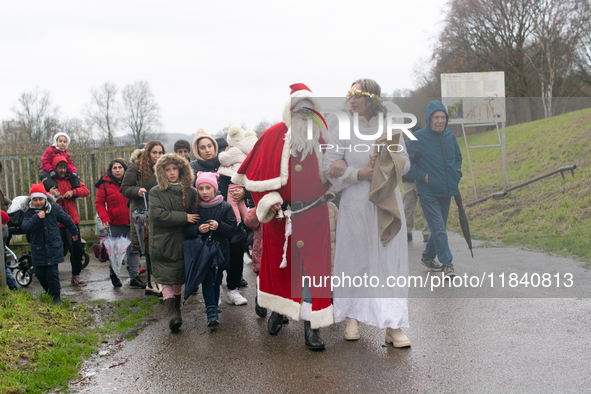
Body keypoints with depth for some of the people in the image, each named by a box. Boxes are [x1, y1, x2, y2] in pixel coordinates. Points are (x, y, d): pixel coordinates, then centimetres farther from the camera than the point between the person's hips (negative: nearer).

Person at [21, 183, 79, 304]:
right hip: (38, 249, 2)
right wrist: (36, 218, -31)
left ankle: (56, 296, 9)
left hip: (53, 248, -2)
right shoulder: (29, 213, -4)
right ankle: (49, 292, 33)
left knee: (52, 273, -7)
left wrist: (74, 232, 26)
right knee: (40, 274, 9)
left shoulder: (54, 208, -4)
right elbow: (25, 228, -19)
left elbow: (67, 220, 13)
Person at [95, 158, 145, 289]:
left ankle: (134, 278, 4)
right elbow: (99, 203, -1)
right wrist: (104, 218, -14)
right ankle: (113, 275, 31)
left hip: (131, 222, 2)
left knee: (134, 249, -1)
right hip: (115, 223, -2)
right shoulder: (105, 184, -1)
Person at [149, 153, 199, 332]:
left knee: (179, 278, 5)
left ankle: (176, 309, 6)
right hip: (163, 242, -1)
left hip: (182, 242, 1)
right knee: (166, 278, 1)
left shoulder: (190, 192, 2)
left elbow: (198, 214, -1)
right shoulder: (156, 192, 1)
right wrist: (184, 217, -6)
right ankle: (172, 312, 5)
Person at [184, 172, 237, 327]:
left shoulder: (225, 207, -1)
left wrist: (219, 226, -21)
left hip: (220, 250, 0)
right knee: (207, 280, -10)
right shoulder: (194, 208, 3)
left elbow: (232, 229, -4)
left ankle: (213, 310, 21)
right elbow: (186, 231, 3)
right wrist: (198, 229, -17)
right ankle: (212, 311, -13)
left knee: (216, 281, 8)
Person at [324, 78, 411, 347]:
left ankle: (393, 326, 0)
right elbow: (330, 166, -4)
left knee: (390, 260, -2)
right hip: (355, 203, -1)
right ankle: (352, 318, 19)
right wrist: (360, 174, -14)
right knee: (354, 257, 4)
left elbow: (405, 162, 7)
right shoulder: (341, 126, 1)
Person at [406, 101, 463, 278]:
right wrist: (422, 176, -13)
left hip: (447, 190, 6)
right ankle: (446, 263, -6)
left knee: (439, 227, 15)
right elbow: (409, 162, -4)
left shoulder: (450, 136, 7)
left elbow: (458, 156, 24)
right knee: (438, 228, -12)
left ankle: (428, 257, 32)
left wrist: (457, 170, 8)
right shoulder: (417, 138, -9)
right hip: (428, 192, -6)